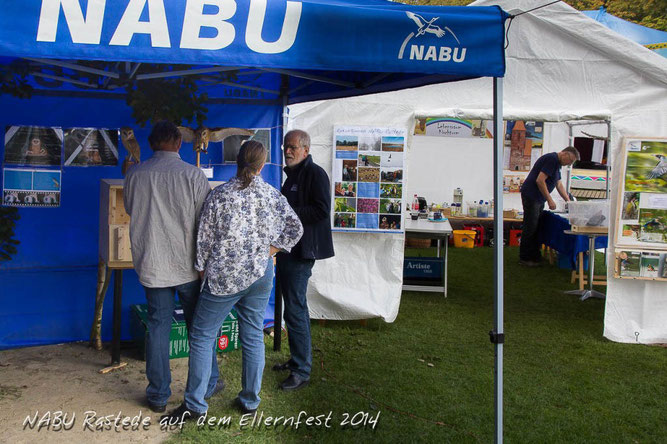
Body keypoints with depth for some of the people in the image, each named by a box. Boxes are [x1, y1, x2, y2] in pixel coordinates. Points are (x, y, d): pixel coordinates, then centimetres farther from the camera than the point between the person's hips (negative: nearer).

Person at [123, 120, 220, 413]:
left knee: (157, 326, 10)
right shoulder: (192, 174, -11)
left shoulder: (135, 174, -3)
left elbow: (131, 211, 12)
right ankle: (207, 384, 27)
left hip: (151, 264, 2)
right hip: (188, 264, -2)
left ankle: (158, 395, 17)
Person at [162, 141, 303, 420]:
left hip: (223, 278, -4)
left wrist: (202, 269, 7)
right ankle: (250, 401, 23)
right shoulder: (274, 195, -1)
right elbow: (295, 228, 8)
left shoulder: (219, 195, -10)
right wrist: (271, 250, 10)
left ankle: (195, 405, 10)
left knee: (201, 336, 7)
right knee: (253, 337, 13)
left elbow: (205, 238, -6)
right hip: (260, 275, 4)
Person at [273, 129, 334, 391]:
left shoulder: (315, 173, -11)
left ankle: (301, 371, -2)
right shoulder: (292, 174, 19)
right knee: (295, 307, 17)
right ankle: (298, 359, 30)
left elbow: (321, 210, -22)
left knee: (295, 310, -9)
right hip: (287, 249, 10)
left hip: (301, 251, -10)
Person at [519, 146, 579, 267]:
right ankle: (524, 258, 1)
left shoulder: (556, 163, 16)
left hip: (539, 198, 10)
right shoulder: (552, 159, -16)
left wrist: (568, 201, 18)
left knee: (536, 227, 12)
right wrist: (550, 200, -19)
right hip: (531, 196, -10)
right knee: (530, 227, -5)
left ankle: (534, 256, 19)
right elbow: (540, 180, -23)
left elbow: (559, 185, 24)